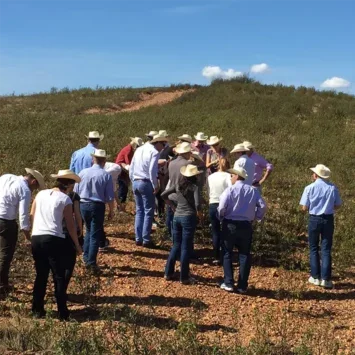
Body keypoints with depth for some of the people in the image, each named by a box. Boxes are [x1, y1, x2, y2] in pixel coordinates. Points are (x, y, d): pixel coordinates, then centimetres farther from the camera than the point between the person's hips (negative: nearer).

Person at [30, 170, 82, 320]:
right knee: (59, 277, 4)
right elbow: (70, 225, -1)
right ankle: (62, 312, 5)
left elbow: (32, 215, 14)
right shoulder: (65, 199, -3)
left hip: (36, 238, 5)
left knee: (41, 275, 16)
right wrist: (77, 245, 8)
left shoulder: (40, 194, 11)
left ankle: (37, 310, 19)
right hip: (54, 240, -5)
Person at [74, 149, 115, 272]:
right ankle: (91, 263, 6)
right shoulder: (106, 175, -10)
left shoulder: (83, 172, -1)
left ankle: (86, 258, 24)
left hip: (83, 205, 4)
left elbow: (76, 192, 6)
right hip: (97, 206, -3)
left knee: (89, 231, 24)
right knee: (95, 235, 5)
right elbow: (110, 197, -8)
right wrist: (111, 211, 5)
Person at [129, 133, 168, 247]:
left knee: (139, 211, 14)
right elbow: (152, 171, -19)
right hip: (146, 183, -8)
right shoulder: (154, 152, -10)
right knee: (148, 212, -1)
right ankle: (146, 240, -1)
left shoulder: (139, 150, 15)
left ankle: (138, 238, 15)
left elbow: (131, 168, 16)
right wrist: (156, 185, -11)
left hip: (136, 182, 8)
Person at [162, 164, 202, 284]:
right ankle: (184, 277, 7)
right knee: (186, 248, 2)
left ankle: (168, 273, 19)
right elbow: (197, 204, -20)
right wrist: (198, 212, 0)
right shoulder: (194, 187, -9)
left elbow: (163, 195, 6)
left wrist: (172, 206, 12)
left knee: (176, 246, 17)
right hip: (189, 218, -5)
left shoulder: (178, 186, 5)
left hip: (177, 217, 5)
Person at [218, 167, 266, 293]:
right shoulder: (253, 190, 3)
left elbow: (222, 207, -16)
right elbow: (262, 206, -3)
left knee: (227, 254, 11)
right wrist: (257, 217, 12)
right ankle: (242, 286, 10)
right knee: (244, 255, 10)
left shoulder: (230, 190, -8)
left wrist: (221, 218, 3)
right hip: (246, 226, 3)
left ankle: (228, 283, 8)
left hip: (230, 225, -3)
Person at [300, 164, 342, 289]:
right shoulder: (333, 188, -4)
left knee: (314, 248, 13)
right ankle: (326, 279, 5)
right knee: (326, 249, 7)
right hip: (328, 219, 1)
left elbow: (304, 208, -8)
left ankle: (316, 277, 15)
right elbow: (337, 205, 3)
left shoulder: (310, 188, -9)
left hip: (314, 219, -1)